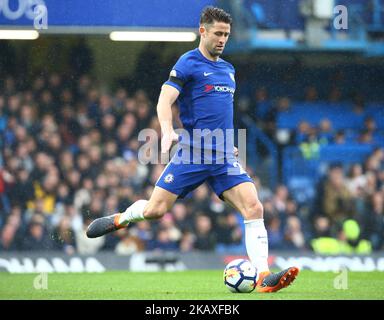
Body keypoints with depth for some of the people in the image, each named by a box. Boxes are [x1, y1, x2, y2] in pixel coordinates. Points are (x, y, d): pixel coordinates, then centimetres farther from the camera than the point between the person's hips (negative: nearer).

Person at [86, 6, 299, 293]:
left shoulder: (228, 69, 18)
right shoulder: (189, 63, -4)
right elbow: (165, 100, -15)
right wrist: (168, 132, -31)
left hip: (224, 158, 5)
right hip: (192, 152, -5)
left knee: (254, 207, -13)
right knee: (155, 210, -7)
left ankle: (263, 278, -15)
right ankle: (120, 219, 27)